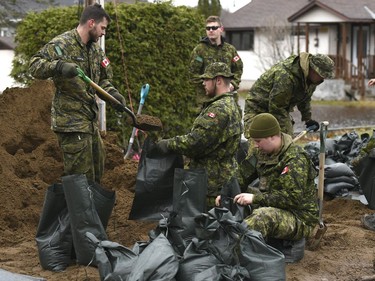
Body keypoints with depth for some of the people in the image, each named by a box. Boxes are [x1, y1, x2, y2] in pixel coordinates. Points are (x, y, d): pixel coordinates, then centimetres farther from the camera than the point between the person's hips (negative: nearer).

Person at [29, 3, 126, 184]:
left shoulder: (95, 49, 13)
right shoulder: (62, 44, -14)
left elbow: (102, 79, 21)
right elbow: (35, 66, -21)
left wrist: (112, 93, 1)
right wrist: (59, 66, -38)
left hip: (90, 120, 9)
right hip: (71, 121, -9)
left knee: (97, 170, 18)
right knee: (81, 176, -6)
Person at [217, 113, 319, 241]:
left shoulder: (296, 160, -21)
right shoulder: (261, 152, 6)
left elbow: (293, 198, -28)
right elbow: (243, 175, 13)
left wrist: (255, 198, -28)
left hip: (300, 218, -9)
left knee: (263, 216, -37)